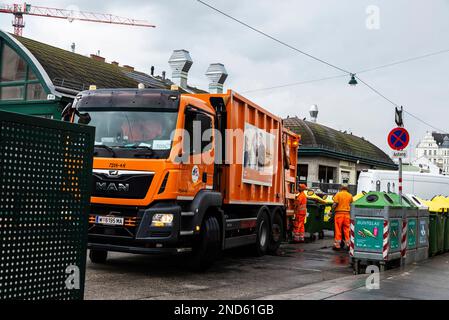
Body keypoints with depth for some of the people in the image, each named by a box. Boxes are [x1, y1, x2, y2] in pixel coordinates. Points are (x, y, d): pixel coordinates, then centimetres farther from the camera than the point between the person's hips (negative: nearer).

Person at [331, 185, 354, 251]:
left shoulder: (338, 194, 1)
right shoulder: (350, 195, 10)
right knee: (347, 229, 8)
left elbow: (335, 204, -9)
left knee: (338, 230, 2)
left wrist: (331, 211, -1)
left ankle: (337, 245, 4)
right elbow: (351, 205, 9)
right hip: (347, 213, 2)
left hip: (339, 213, -2)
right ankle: (348, 244, 7)